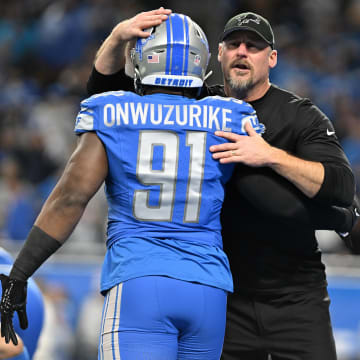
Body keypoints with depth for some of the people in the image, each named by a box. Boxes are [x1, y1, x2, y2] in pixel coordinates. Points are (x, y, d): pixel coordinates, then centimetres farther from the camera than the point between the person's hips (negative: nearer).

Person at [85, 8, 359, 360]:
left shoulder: (301, 117, -3)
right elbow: (105, 86, 6)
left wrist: (270, 156, -27)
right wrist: (119, 36, -14)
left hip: (296, 298, -2)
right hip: (229, 299, 2)